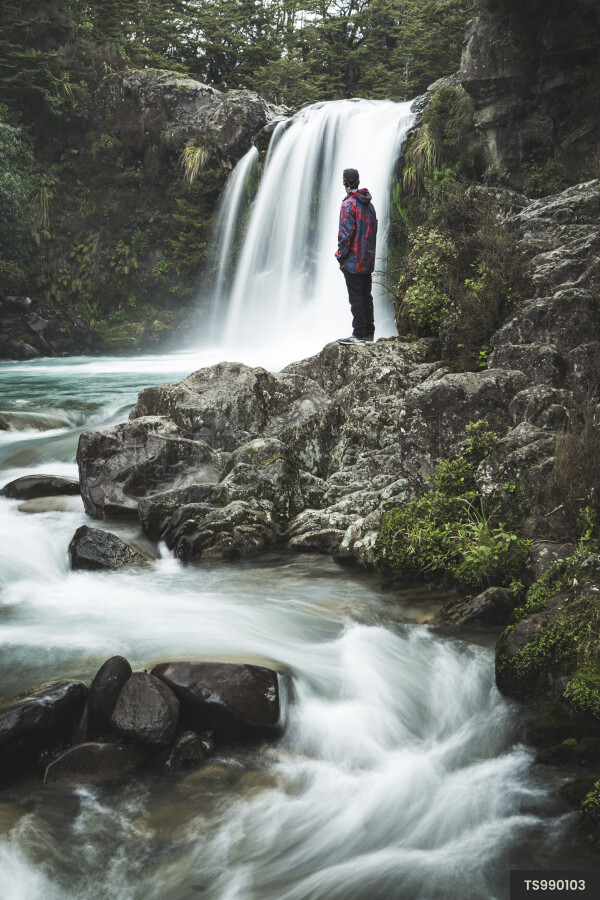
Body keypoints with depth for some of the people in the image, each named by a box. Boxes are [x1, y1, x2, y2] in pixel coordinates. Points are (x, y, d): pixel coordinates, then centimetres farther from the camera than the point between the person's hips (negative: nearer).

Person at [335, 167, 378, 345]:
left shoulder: (349, 204, -12)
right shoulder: (369, 204, 12)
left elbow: (345, 233, -16)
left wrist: (341, 257, -11)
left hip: (353, 260, -8)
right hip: (368, 260, 8)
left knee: (355, 297, -5)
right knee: (366, 296, 12)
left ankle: (359, 334, -5)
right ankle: (369, 333, 16)